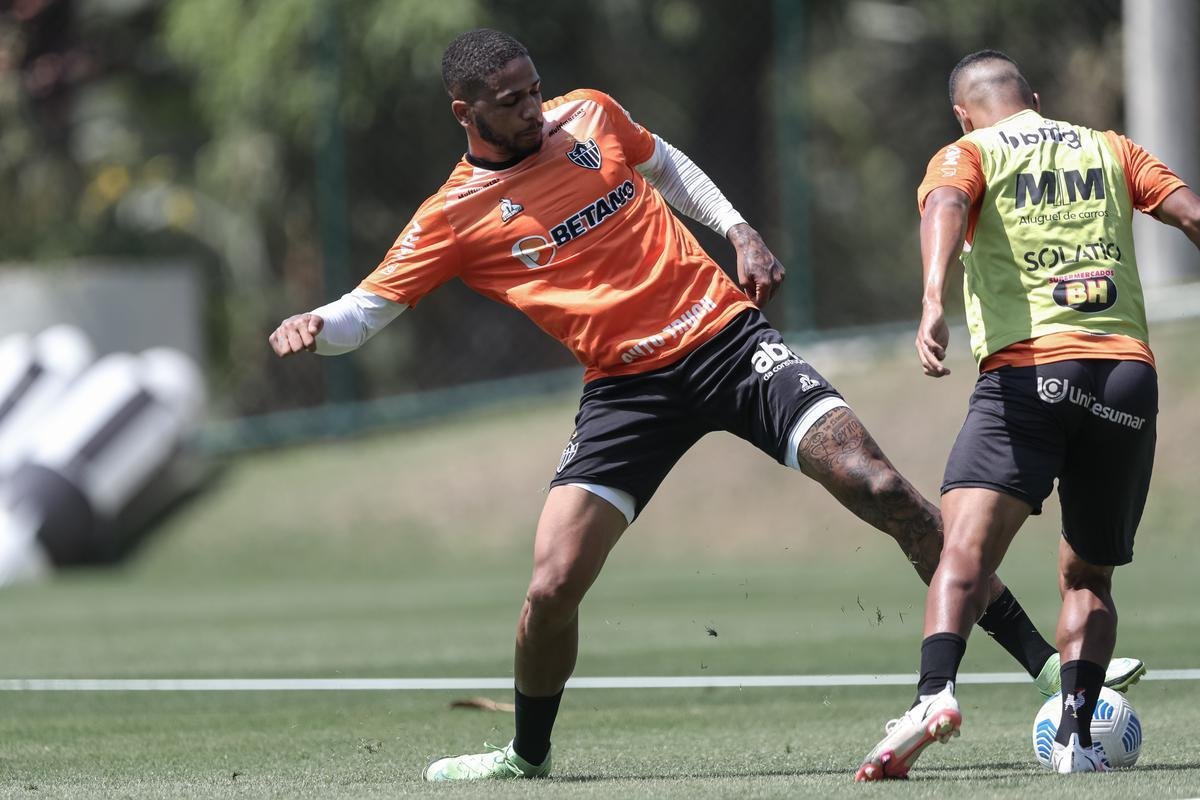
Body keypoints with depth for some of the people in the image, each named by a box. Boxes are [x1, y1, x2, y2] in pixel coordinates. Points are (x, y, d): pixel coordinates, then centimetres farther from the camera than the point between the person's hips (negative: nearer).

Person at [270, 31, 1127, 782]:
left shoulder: (590, 116, 4)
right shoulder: (454, 219, -3)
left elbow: (665, 164, 24)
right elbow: (365, 310, -2)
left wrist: (740, 231, 12)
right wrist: (313, 326, -24)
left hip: (728, 336, 1)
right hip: (627, 389, -1)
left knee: (877, 485, -16)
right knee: (553, 585, -13)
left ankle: (1046, 662, -10)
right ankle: (528, 753, 18)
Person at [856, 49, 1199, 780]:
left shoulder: (968, 154, 12)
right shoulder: (1109, 149, 23)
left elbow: (945, 208, -10)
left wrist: (934, 302, -26)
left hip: (1026, 371, -3)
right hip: (1129, 373, 3)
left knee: (966, 548, -15)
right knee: (1088, 577, 16)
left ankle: (937, 692, -38)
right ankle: (1078, 735, 0)